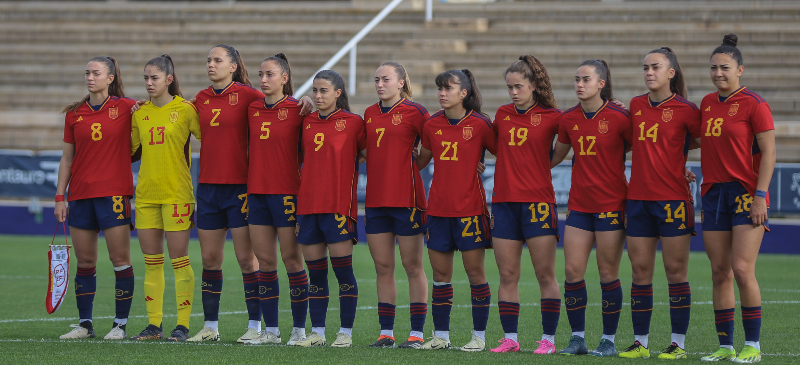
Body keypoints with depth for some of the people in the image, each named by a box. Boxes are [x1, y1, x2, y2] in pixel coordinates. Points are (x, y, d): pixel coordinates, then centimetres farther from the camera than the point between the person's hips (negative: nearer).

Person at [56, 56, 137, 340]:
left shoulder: (126, 108, 0)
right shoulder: (74, 114, 9)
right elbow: (67, 158, 12)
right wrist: (60, 197, 7)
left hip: (114, 192, -3)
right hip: (80, 194, 3)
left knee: (120, 258, -4)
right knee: (84, 261, 5)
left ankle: (121, 324, 1)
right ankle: (85, 324, 11)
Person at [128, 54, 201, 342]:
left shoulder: (185, 110, -5)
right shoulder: (140, 113, 10)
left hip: (176, 193, -5)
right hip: (146, 193, 5)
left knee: (179, 259, -4)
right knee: (151, 261, 6)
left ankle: (182, 325, 1)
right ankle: (154, 325, 11)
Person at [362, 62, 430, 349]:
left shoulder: (414, 112, -6)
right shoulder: (370, 114, 12)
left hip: (407, 199, -6)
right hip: (376, 200, 6)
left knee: (413, 266, 0)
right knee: (382, 267, 7)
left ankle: (417, 333, 3)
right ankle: (386, 332, 11)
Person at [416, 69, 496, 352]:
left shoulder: (479, 124, -6)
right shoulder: (432, 125, 7)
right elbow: (422, 159, 20)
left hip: (470, 208, -4)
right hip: (438, 208, 4)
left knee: (475, 271, -1)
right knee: (440, 273, 6)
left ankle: (479, 336, 5)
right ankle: (441, 336, 13)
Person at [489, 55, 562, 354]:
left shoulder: (550, 117, 0)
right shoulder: (502, 114, 12)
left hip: (538, 200, -4)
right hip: (504, 201, 4)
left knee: (545, 274, -2)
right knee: (507, 275, 3)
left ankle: (548, 338, 2)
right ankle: (510, 338, 8)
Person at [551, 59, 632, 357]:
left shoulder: (618, 118, -8)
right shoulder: (568, 119, 6)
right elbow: (556, 156, 20)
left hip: (611, 205, -4)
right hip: (579, 205, 4)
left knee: (608, 274, -1)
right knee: (572, 271, -1)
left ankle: (609, 340, 9)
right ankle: (578, 338, 8)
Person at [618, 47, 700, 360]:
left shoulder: (684, 110, -5)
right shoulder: (635, 106, 10)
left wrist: (680, 164, -2)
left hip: (673, 198, -5)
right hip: (638, 197, 5)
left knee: (676, 270, -2)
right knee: (640, 271, 5)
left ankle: (678, 343, 2)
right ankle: (640, 342, 9)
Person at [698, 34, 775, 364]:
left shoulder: (753, 104, -6)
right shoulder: (707, 103, 13)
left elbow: (768, 152, -9)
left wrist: (760, 196, -15)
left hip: (746, 192, -6)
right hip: (713, 192, 6)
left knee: (742, 270, -12)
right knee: (720, 272, 4)